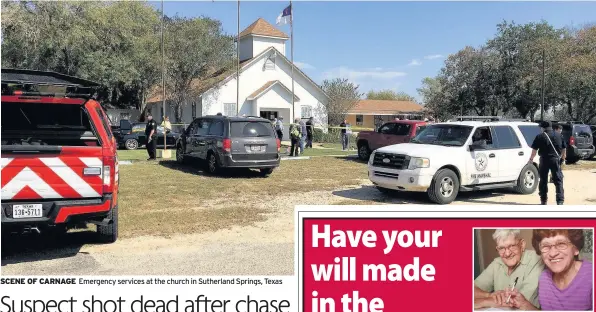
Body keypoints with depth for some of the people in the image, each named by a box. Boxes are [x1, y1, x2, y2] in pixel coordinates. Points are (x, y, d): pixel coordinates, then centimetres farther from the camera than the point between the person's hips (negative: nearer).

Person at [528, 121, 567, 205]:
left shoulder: (540, 137, -2)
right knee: (558, 180, 4)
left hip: (544, 160, -2)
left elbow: (534, 150, -3)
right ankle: (560, 200, -4)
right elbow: (564, 148, 14)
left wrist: (531, 159, 9)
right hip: (556, 160, 2)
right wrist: (563, 158, 28)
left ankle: (543, 200, 13)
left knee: (543, 180, 9)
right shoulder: (559, 135, 8)